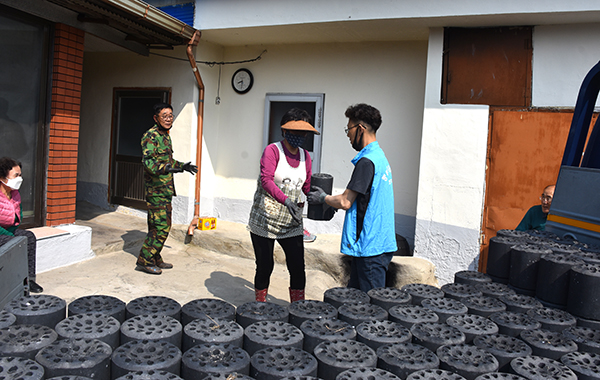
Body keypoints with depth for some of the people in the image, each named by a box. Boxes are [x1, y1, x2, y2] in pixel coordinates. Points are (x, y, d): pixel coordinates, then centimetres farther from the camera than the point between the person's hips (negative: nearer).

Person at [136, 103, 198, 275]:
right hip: (156, 189, -9)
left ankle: (155, 260, 22)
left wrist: (182, 166, 34)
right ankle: (144, 261, -1)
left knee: (157, 226, 14)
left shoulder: (165, 135, 16)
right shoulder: (151, 136, -14)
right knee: (161, 227, -11)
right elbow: (148, 161, -26)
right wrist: (166, 168, -41)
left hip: (165, 189, 9)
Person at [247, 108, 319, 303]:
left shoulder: (305, 156, 9)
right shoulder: (272, 150, -9)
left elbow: (308, 185, 11)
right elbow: (266, 179, -21)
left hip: (291, 223, 5)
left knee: (298, 266, -1)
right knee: (265, 265, 5)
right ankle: (259, 305, 24)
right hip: (265, 219, -4)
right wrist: (286, 200, -34)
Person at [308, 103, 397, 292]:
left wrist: (323, 198, 1)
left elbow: (345, 202, -17)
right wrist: (328, 197, 17)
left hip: (370, 247, -10)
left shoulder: (367, 161, -17)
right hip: (379, 241, 10)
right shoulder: (380, 157, 14)